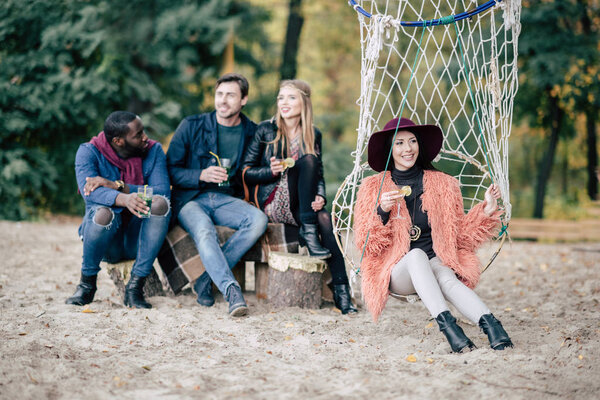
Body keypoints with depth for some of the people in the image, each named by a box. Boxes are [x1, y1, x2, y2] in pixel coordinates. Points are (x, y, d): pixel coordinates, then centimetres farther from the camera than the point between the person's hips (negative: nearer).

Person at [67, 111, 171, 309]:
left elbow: (163, 191, -17)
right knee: (103, 213, -36)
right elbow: (88, 191, -26)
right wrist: (123, 199, -46)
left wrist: (117, 186, -26)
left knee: (160, 203, -28)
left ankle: (135, 285, -23)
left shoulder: (153, 150, -2)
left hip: (138, 238, 2)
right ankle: (87, 283, -9)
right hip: (108, 241, -2)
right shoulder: (89, 152, -7)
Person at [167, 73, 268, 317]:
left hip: (226, 200, 3)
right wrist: (202, 175, -16)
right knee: (204, 232, -36)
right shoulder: (192, 126, 0)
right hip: (190, 199, -2)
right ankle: (231, 290, -44)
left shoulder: (252, 132, 7)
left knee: (259, 220, -28)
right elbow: (170, 170, 0)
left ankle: (207, 279, -23)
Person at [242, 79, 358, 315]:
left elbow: (319, 175, 11)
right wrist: (271, 171, -17)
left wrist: (320, 196, -12)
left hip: (302, 206, 3)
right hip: (273, 203, -3)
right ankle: (308, 233, -29)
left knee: (324, 218, -32)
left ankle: (341, 289, -33)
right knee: (308, 160, -25)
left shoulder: (313, 135, 12)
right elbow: (246, 172, 3)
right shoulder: (266, 130, 4)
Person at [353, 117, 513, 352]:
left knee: (445, 276, -35)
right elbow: (366, 244, 2)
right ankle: (445, 322, -53)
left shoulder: (443, 184, 12)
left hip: (438, 264, 1)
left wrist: (486, 211, -2)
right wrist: (382, 212, -15)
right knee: (416, 255, -35)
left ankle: (489, 323, -55)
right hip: (397, 272, -1)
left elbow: (460, 235, 12)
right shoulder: (373, 187, 8)